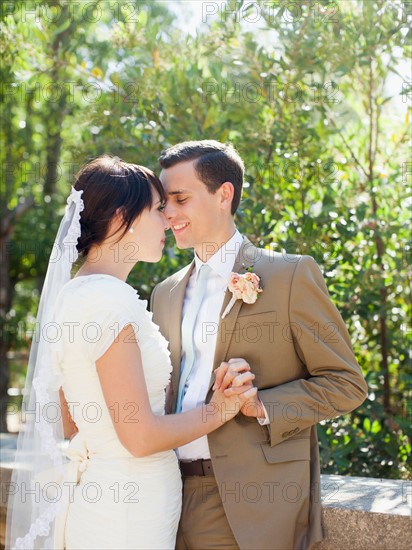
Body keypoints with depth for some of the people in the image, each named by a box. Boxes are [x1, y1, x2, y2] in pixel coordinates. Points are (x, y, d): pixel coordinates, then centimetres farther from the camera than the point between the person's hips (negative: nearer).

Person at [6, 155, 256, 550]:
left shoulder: (74, 294, 6)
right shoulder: (110, 299, -21)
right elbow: (140, 435, -22)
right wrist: (216, 411, -8)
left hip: (95, 498, 9)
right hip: (128, 515, -9)